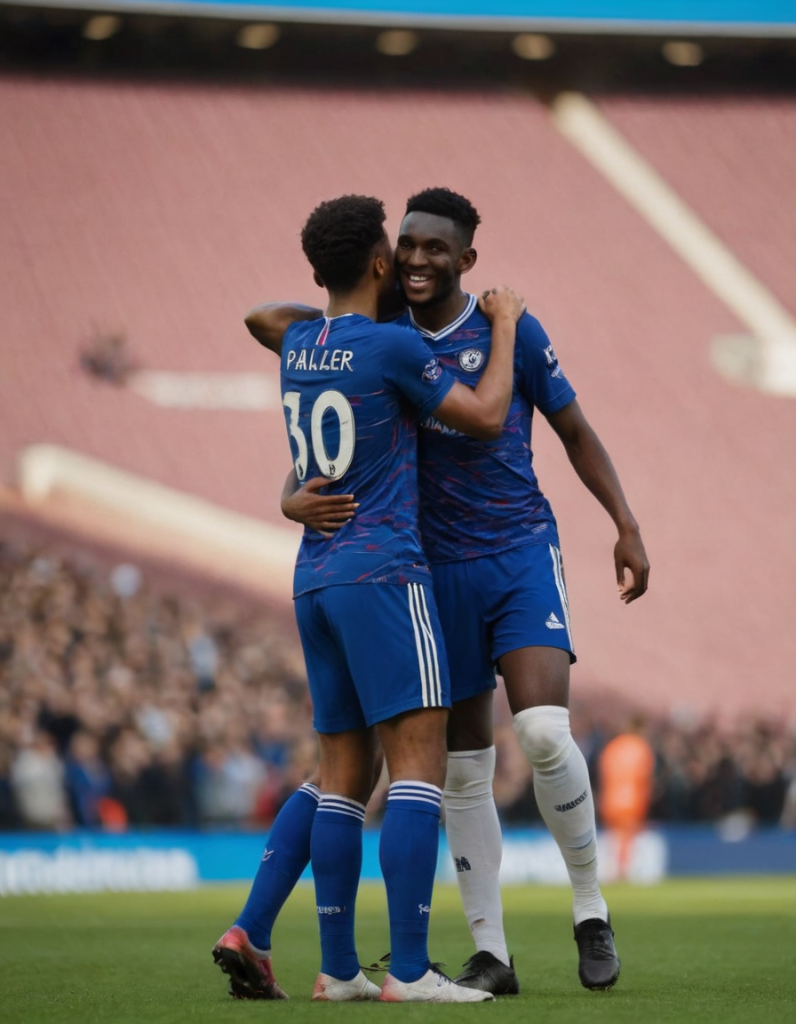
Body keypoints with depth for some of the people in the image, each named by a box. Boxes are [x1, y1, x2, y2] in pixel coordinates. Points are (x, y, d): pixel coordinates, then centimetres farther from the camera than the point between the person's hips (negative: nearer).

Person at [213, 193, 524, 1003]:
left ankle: (338, 969, 7)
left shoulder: (297, 346, 12)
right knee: (419, 761, -10)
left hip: (314, 580, 8)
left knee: (343, 775, 10)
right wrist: (505, 327, 11)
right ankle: (409, 970, -19)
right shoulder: (393, 348, -9)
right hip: (381, 572, -8)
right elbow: (485, 418, -3)